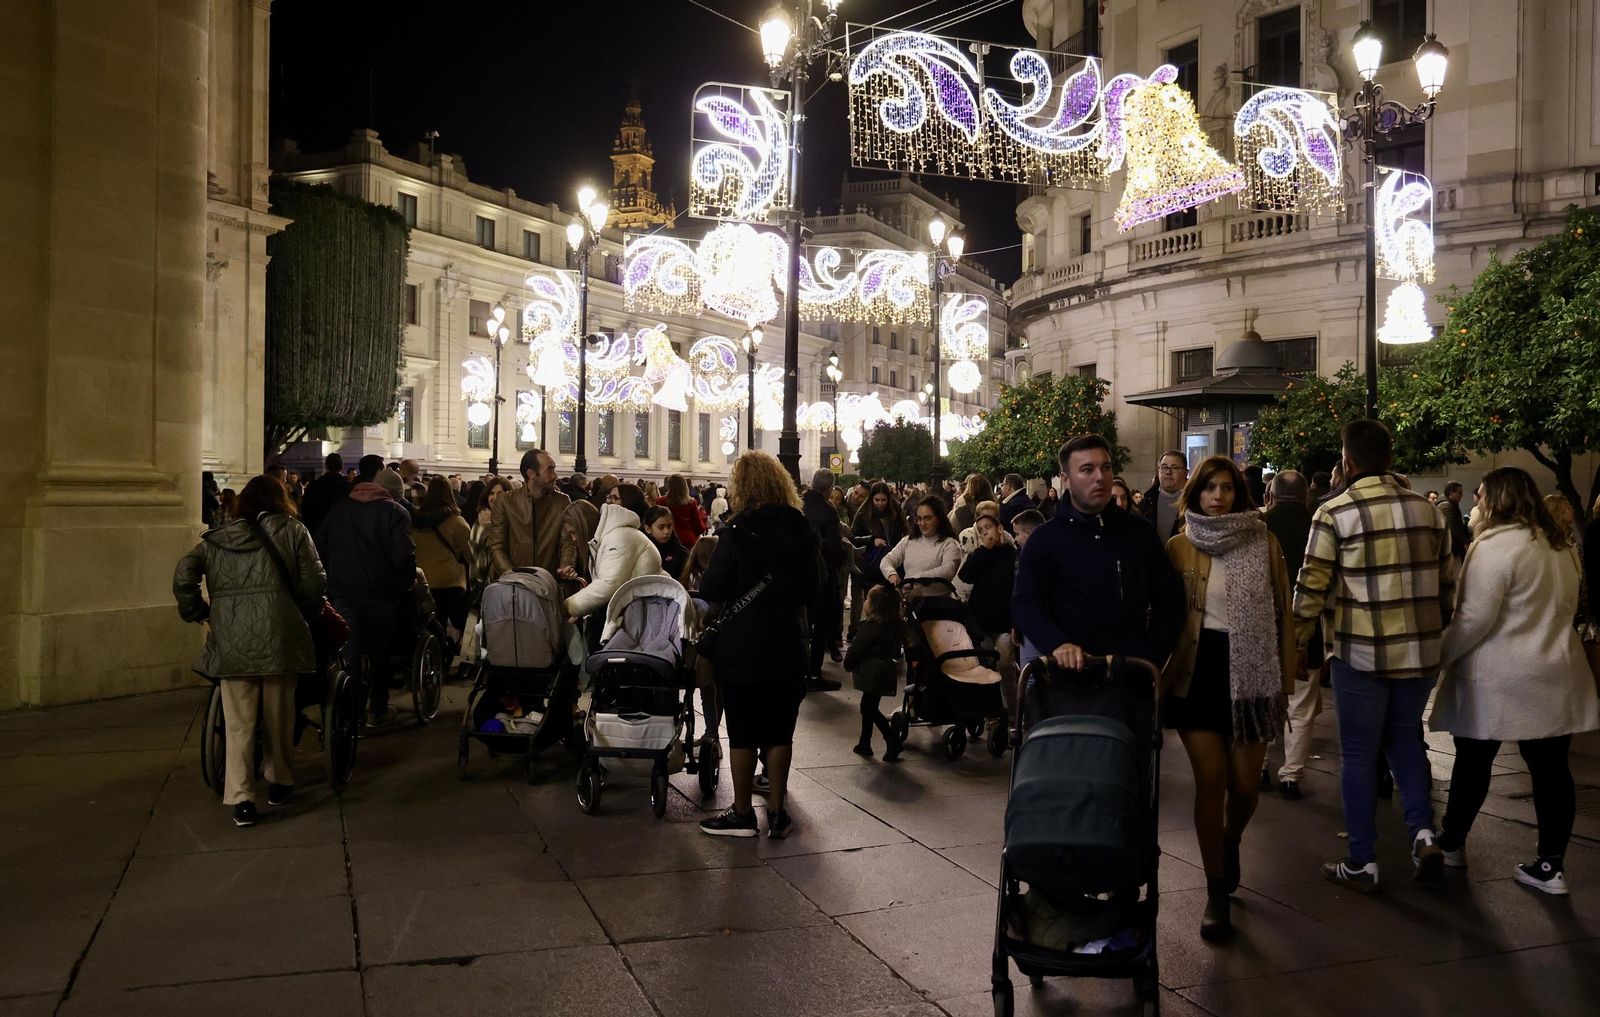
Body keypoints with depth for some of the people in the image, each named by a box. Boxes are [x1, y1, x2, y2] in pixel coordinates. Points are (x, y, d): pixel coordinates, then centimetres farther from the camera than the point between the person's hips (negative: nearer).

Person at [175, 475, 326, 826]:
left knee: (238, 722, 5)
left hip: (230, 639, 1)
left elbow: (182, 577, 0)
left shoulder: (216, 538, 12)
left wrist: (199, 613, 10)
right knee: (278, 715, 15)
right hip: (278, 635, -1)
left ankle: (241, 799, 0)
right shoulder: (292, 531, 5)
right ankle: (279, 782, 29)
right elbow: (313, 585, 0)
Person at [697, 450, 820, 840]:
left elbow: (709, 591, -13)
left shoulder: (738, 533, -15)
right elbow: (814, 585, 10)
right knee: (779, 731, 11)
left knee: (743, 733, 5)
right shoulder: (803, 532, -1)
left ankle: (742, 814, 14)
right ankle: (777, 812, 17)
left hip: (743, 649, -4)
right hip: (788, 647, 4)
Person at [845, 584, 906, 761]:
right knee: (869, 707, 17)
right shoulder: (897, 625, 5)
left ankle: (893, 742, -7)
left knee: (869, 708, -1)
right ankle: (865, 744, 24)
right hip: (887, 671, 9)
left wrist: (849, 665, 2)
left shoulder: (870, 626, -19)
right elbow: (900, 649, 12)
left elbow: (857, 649, -13)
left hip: (872, 672, -9)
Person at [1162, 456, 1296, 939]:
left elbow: (1282, 612, 3)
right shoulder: (1179, 547, 0)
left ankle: (1231, 838, 41)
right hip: (1198, 669, 0)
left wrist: (1285, 677, 0)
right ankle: (1216, 893, 10)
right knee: (1210, 780, -2)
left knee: (1245, 784, 5)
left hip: (1249, 670, 1)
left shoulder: (1264, 542, 1)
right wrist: (1161, 674, 0)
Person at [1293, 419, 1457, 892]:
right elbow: (1447, 582, 11)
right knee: (1404, 737, 22)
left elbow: (1311, 588, -10)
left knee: (1358, 753, 7)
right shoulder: (1427, 509, 5)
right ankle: (1423, 831, 8)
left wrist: (1297, 644, 3)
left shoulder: (1334, 513, -10)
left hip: (1360, 653, -4)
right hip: (1420, 650, 4)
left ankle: (1362, 862, 13)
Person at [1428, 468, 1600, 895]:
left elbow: (1474, 618, -19)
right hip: (1555, 673, 7)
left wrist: (1437, 655, -8)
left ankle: (1451, 844, 24)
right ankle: (1551, 866, 10)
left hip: (1498, 678, -7)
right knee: (1551, 769, 7)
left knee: (1473, 763, 9)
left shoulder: (1496, 545, -16)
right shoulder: (1560, 546, 11)